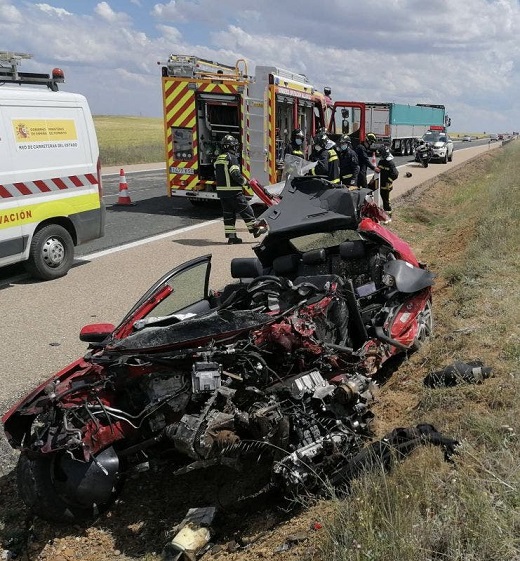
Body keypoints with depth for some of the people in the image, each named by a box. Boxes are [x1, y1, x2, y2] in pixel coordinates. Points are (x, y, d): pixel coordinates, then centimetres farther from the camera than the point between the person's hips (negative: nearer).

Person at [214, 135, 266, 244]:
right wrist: (245, 181, -6)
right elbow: (236, 174, -20)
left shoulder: (218, 159, 14)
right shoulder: (231, 158, -13)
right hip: (233, 191, -8)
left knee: (228, 213, 10)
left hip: (221, 190, 8)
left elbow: (217, 176, 18)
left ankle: (231, 236, 11)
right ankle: (255, 230, 10)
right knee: (246, 210, 3)